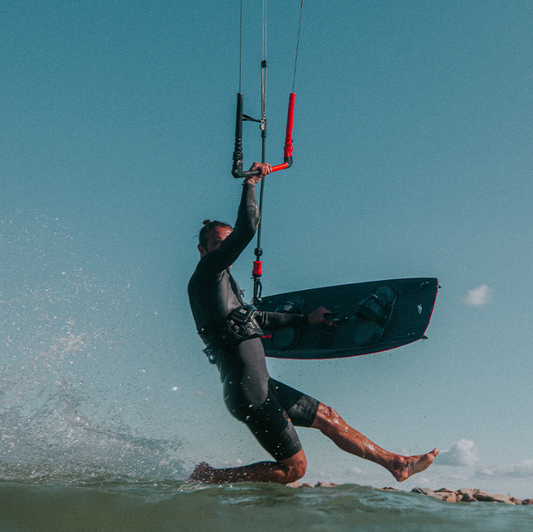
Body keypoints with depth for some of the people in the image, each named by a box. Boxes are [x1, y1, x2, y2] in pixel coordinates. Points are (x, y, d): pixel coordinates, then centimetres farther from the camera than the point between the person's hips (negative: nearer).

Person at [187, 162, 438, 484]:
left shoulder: (223, 286, 17)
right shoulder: (208, 272, -11)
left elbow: (256, 319, 31)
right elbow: (247, 228, -22)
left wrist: (306, 320, 36)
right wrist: (250, 184, -9)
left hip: (260, 386, 10)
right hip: (249, 392, -10)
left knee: (327, 417, 15)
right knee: (293, 468, 0)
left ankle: (395, 463, 28)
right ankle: (206, 479, 8)